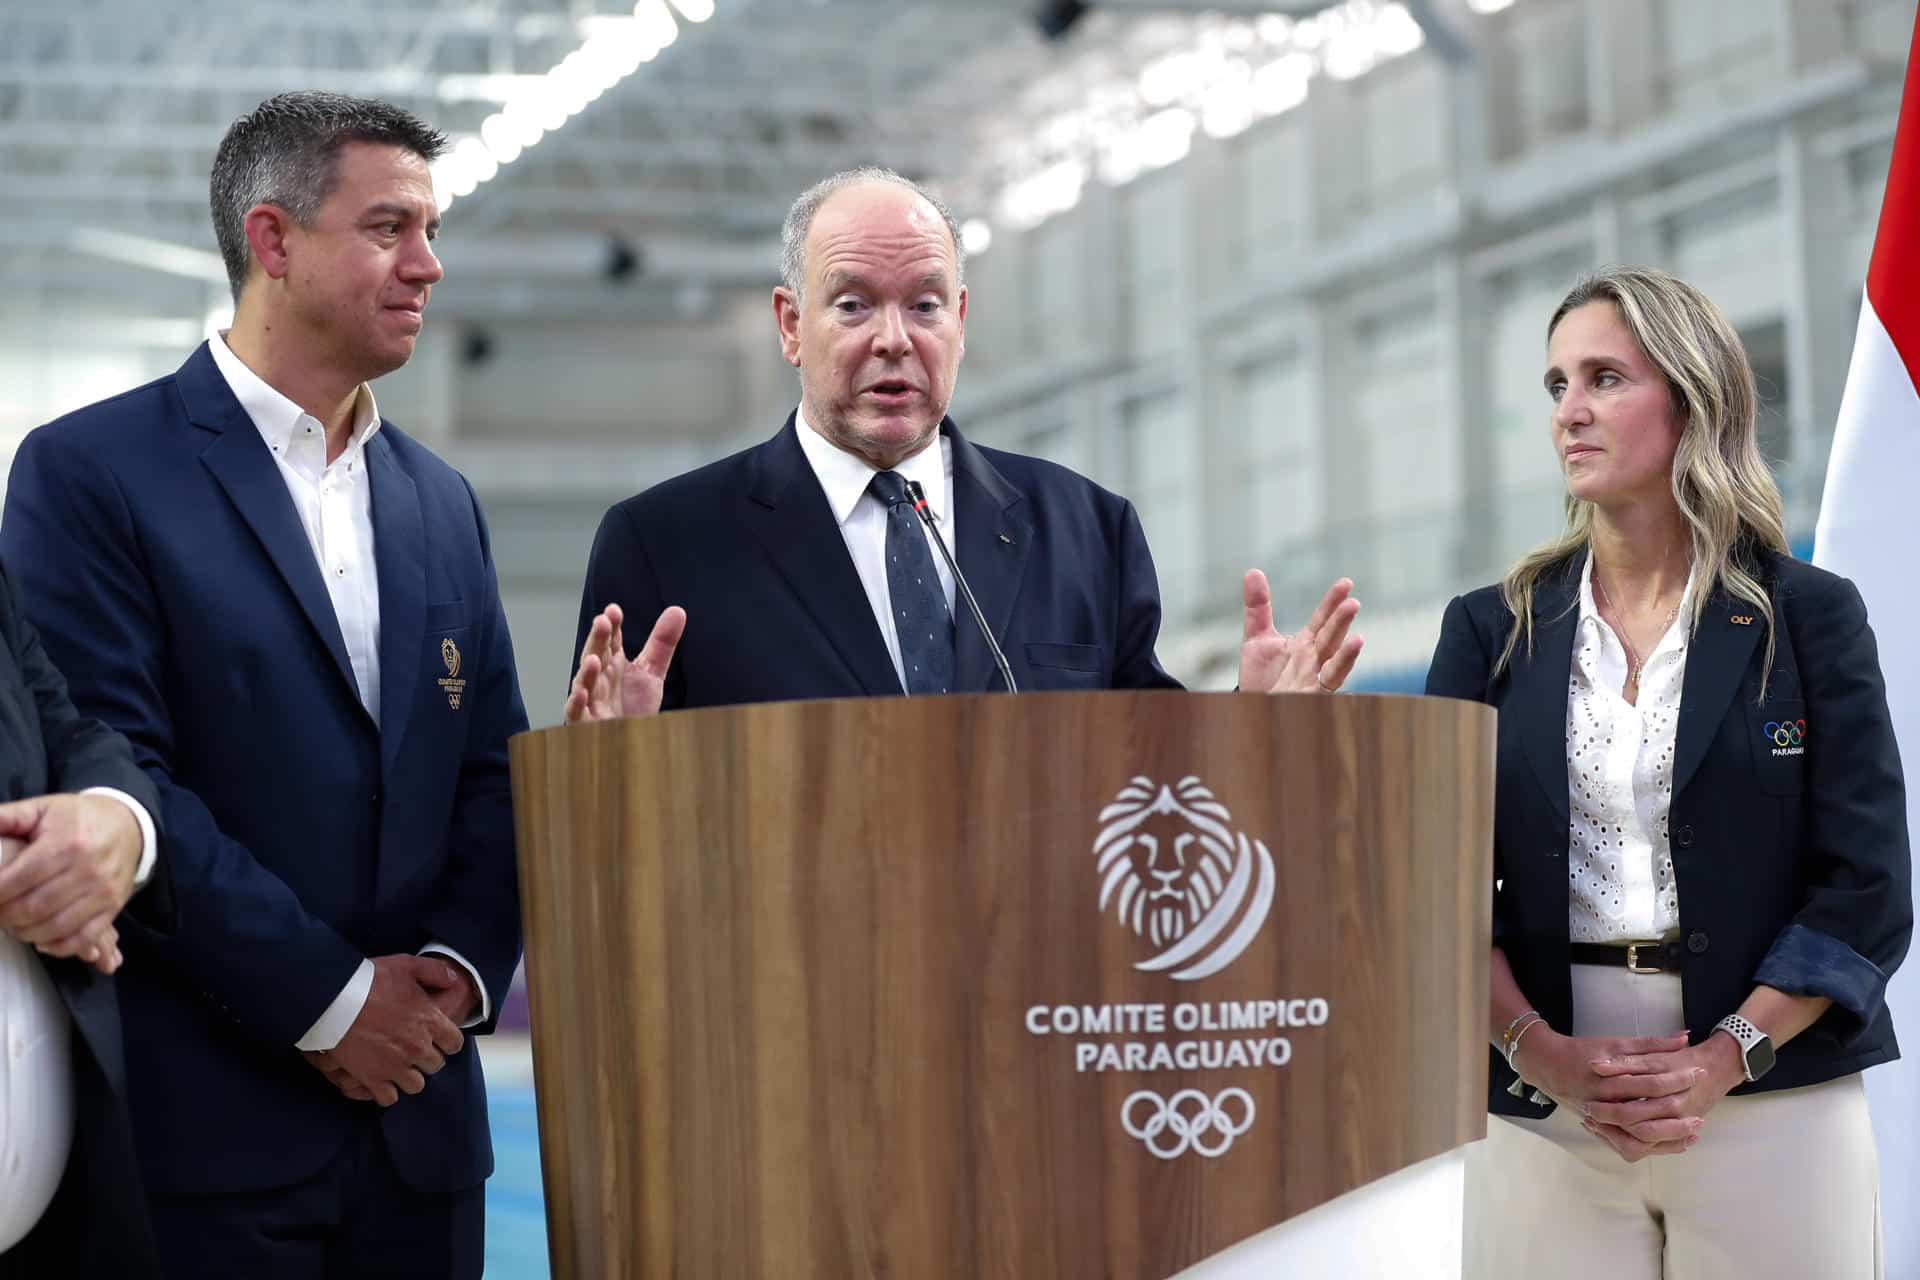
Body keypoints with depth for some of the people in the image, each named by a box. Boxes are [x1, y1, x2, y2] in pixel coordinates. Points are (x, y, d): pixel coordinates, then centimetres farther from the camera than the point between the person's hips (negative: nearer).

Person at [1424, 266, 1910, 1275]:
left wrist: (1724, 1059, -13)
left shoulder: (1810, 615, 3)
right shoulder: (1492, 630, 8)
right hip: (1540, 1120, 2)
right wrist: (1545, 1054, -12)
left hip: (1771, 1107, -1)